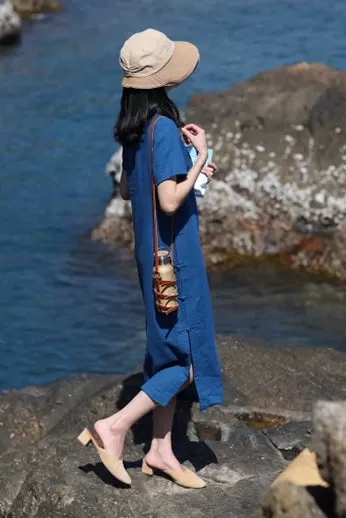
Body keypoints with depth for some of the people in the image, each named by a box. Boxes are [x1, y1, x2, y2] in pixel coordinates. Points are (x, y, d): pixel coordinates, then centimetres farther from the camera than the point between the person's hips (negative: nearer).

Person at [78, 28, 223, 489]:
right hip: (174, 257, -9)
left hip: (150, 255, 9)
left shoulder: (134, 129, 5)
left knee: (167, 353, 16)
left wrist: (190, 171, 13)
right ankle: (114, 427, -3)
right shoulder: (164, 127, -22)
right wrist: (199, 159, -15)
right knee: (188, 358, -1)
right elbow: (170, 201, -26)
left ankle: (161, 451, 22)